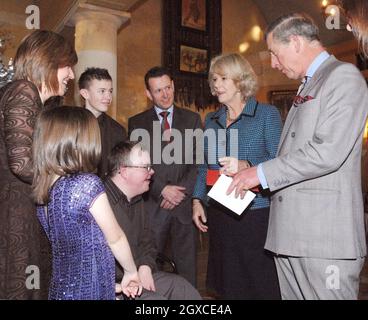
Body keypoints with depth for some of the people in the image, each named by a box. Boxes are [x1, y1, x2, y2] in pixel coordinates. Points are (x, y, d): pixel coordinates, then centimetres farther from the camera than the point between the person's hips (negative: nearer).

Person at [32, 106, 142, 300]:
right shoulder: (87, 184, -22)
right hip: (91, 291, -6)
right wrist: (131, 272, 5)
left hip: (60, 289, 7)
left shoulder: (42, 188, -2)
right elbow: (115, 238, -12)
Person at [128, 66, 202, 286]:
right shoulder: (137, 123, 7)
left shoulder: (192, 119, 10)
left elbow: (200, 161, 3)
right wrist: (162, 190, -10)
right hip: (153, 206, 0)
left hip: (185, 205, 1)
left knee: (187, 269, 6)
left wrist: (182, 190, -9)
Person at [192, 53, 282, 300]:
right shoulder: (211, 120, 13)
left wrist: (246, 166, -24)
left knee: (261, 287, 1)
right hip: (219, 214, 5)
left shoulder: (267, 114, -2)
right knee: (227, 286, 12)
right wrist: (198, 200, 9)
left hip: (256, 214, -5)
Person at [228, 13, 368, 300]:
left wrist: (262, 173, -12)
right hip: (290, 233, 9)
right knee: (292, 294, 14)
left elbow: (328, 152, -19)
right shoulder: (307, 86, 22)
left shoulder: (344, 76, -7)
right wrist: (252, 174, 9)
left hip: (326, 235, -8)